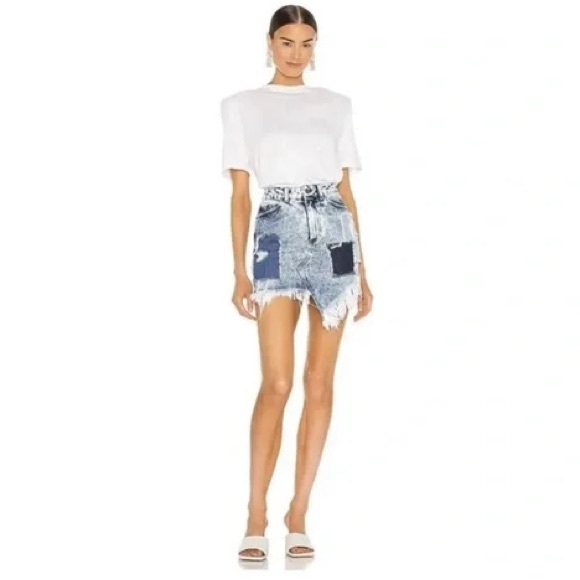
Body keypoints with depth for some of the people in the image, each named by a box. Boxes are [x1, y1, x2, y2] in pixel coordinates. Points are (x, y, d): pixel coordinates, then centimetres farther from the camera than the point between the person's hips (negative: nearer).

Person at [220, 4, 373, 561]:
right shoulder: (243, 104, 7)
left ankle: (298, 515, 10)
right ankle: (256, 518, 0)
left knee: (319, 382, 2)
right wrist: (239, 271, -5)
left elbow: (346, 189, 13)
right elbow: (240, 193, 3)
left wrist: (362, 269, 10)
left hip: (334, 233, 3)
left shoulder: (336, 105, 13)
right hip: (278, 234, -2)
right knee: (277, 383, -10)